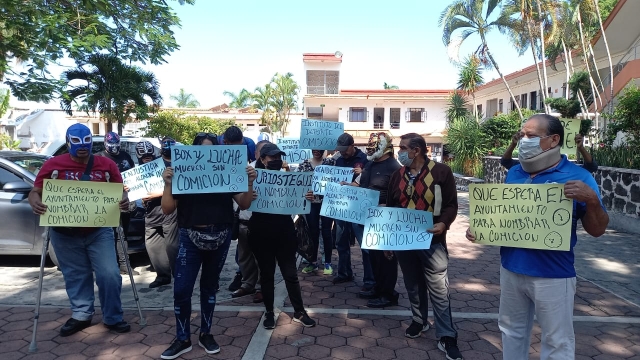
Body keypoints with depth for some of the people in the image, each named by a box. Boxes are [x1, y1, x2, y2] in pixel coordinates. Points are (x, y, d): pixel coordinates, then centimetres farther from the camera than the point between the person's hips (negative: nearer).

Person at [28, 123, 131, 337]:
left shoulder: (106, 165, -2)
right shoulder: (54, 164, -3)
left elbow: (120, 190, 4)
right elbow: (35, 191, 0)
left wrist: (124, 201, -20)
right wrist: (35, 203, -24)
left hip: (99, 231, 0)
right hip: (65, 233, 0)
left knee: (109, 274, -2)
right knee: (75, 276, 13)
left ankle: (113, 318, 15)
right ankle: (81, 315, 31)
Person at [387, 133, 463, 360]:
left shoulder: (441, 172, -6)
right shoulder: (398, 175, 8)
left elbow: (451, 204, -5)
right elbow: (390, 207, 12)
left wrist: (443, 223, -25)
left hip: (432, 241, -4)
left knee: (438, 290, 0)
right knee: (413, 286, 17)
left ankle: (447, 337, 11)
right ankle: (419, 321, 36)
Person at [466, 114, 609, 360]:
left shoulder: (576, 176, -10)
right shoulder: (514, 173, 5)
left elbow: (597, 230, -8)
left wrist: (592, 200, -27)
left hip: (552, 275, -5)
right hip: (511, 269, 5)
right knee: (511, 331, 21)